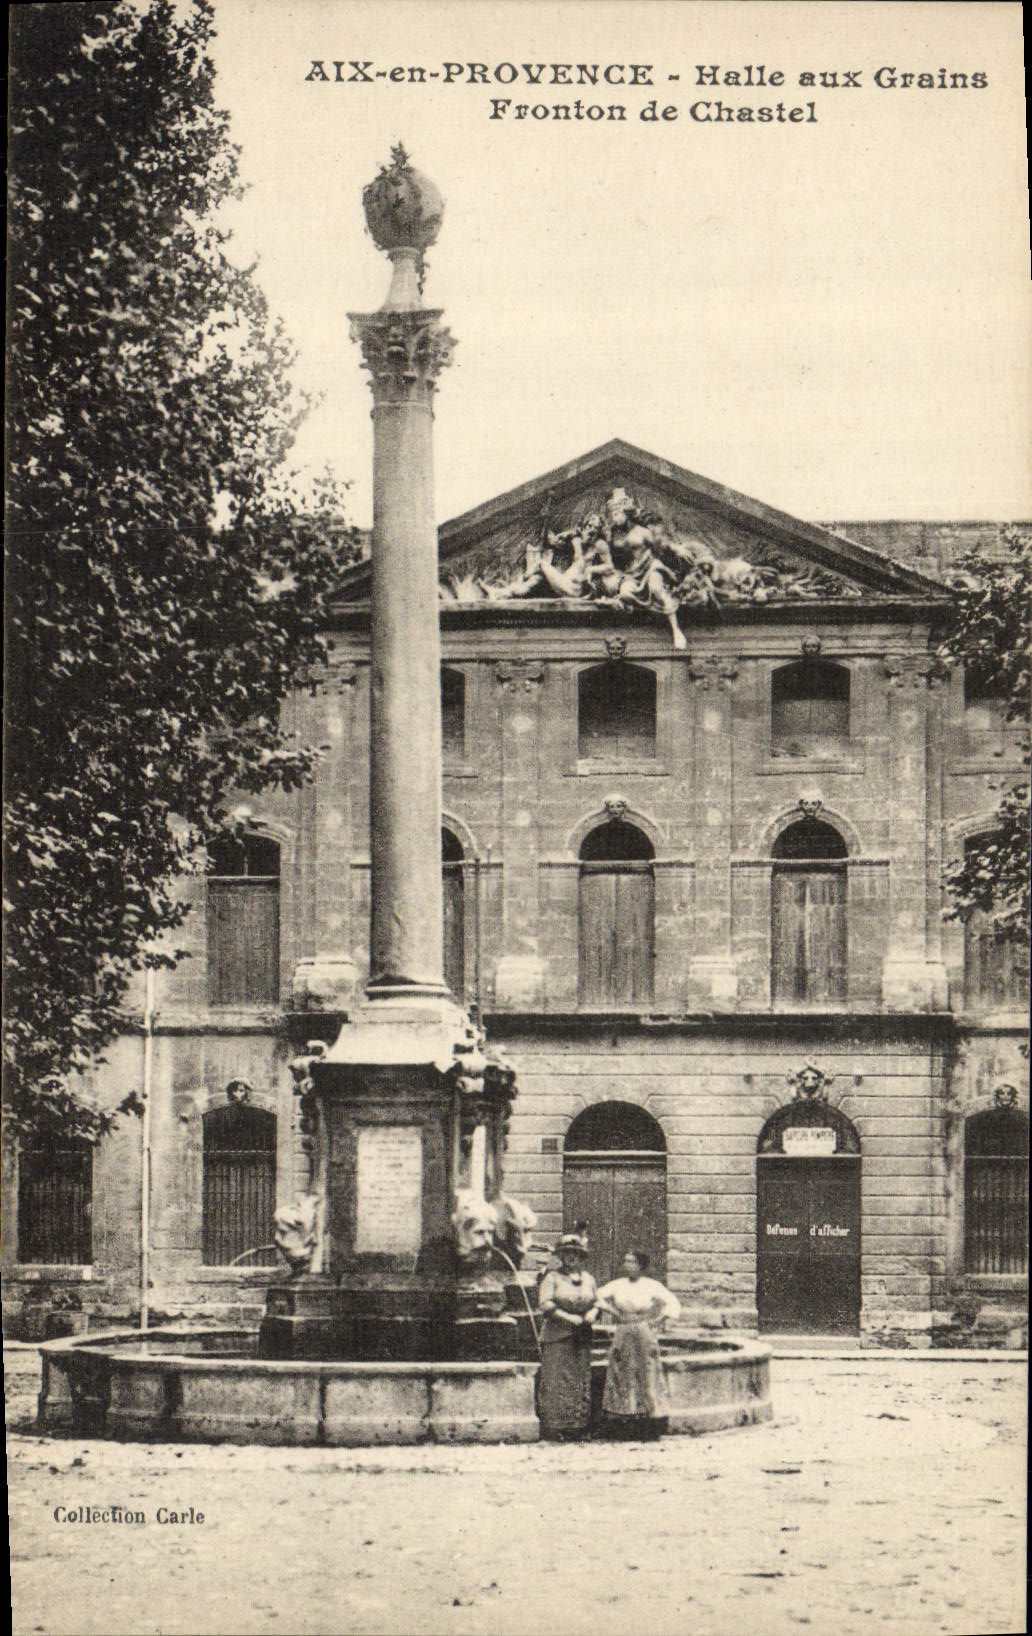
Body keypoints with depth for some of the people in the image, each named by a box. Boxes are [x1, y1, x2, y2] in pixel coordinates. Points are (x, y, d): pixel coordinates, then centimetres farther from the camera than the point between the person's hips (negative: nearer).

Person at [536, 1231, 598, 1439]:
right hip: (557, 1339, -5)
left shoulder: (588, 1279, 14)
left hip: (582, 1340, 5)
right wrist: (569, 1318, -16)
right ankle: (553, 1429, -9)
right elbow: (545, 1304, -10)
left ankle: (577, 1429, 6)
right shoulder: (552, 1278, 0)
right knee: (556, 1383, -9)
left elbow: (596, 1302, 20)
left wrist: (592, 1314, -3)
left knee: (581, 1384, 3)